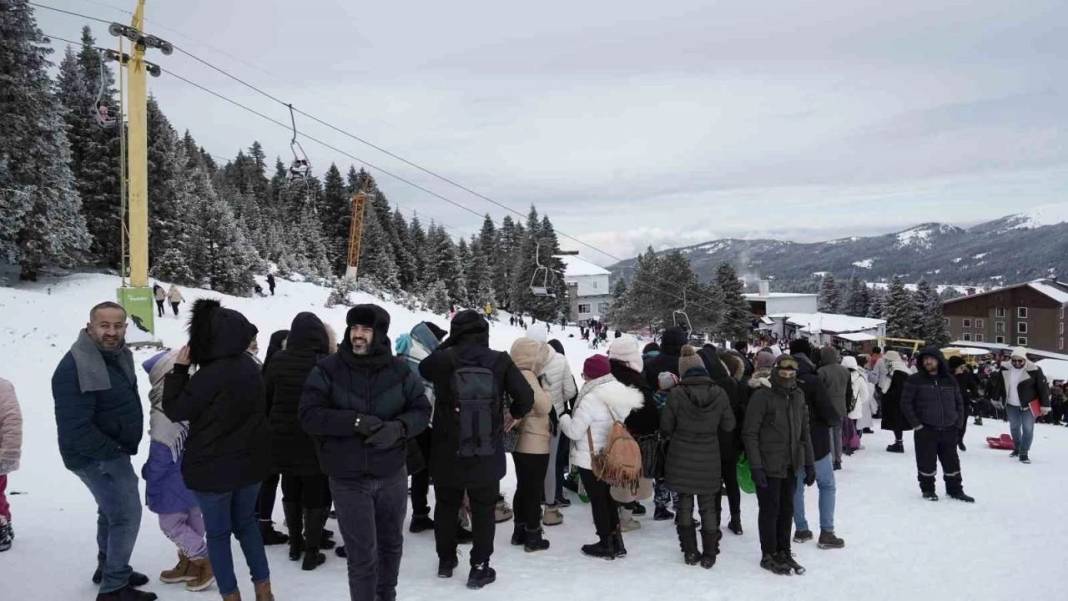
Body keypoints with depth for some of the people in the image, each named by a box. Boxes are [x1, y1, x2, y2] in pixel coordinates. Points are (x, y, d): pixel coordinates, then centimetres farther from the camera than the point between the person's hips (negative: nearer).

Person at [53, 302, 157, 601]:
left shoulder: (117, 353, 1)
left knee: (112, 510, 23)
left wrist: (121, 447, 9)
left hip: (112, 450, 9)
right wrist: (113, 450, -20)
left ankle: (108, 568, 42)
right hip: (95, 455, -9)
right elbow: (75, 428, -30)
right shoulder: (75, 368, -27)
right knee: (127, 514, -5)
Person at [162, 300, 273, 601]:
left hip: (214, 466, -7)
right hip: (250, 460, 7)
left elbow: (175, 410, -12)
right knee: (246, 522, 21)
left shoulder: (210, 375, -24)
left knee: (218, 533, 10)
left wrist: (180, 368, -6)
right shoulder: (250, 366, 0)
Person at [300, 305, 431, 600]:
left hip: (392, 476, 3)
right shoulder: (328, 370, -9)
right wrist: (355, 421, -27)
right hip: (348, 480, -3)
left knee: (391, 544, 21)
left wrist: (398, 428, -22)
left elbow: (422, 410, -1)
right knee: (362, 555, 1)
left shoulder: (399, 370, -4)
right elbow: (309, 415, -14)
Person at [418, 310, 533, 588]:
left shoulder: (443, 359, -10)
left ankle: (446, 560, 34)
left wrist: (447, 344, 13)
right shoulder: (500, 361, -10)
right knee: (483, 510, 13)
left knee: (446, 506, 20)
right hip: (487, 455, -1)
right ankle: (479, 568, 17)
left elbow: (423, 368, 13)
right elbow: (525, 397, -8)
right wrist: (514, 413, 12)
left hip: (447, 453, 1)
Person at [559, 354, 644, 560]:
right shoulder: (619, 392, -1)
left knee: (597, 500, 7)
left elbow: (575, 431, -22)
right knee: (607, 497, 21)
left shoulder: (591, 398, -24)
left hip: (590, 459, -8)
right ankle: (616, 542, 26)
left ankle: (606, 544, 18)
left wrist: (564, 419, -1)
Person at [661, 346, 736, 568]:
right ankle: (709, 555, 19)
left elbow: (666, 427, -6)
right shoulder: (719, 393, -9)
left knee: (685, 504, 14)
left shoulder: (676, 394, -15)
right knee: (708, 506, 13)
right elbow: (728, 426, 1)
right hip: (709, 459, 1)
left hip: (681, 458, -1)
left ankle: (690, 552, 19)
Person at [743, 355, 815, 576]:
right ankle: (768, 556, 18)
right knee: (770, 510, 4)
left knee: (787, 509, 14)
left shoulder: (798, 396, 6)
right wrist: (755, 466, -18)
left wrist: (809, 464, 11)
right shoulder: (761, 396, -14)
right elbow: (750, 433, -15)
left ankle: (783, 552, 28)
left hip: (790, 465, 6)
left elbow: (804, 431, 13)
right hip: (768, 465, -6)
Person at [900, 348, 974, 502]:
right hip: (925, 430, -3)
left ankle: (955, 489, 27)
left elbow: (959, 402, 15)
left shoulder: (949, 380, 8)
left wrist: (958, 424, 6)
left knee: (951, 461, 12)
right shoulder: (915, 380, -5)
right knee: (927, 462, 3)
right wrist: (916, 424, -10)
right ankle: (928, 489, 20)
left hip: (948, 430, 4)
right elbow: (906, 403, -6)